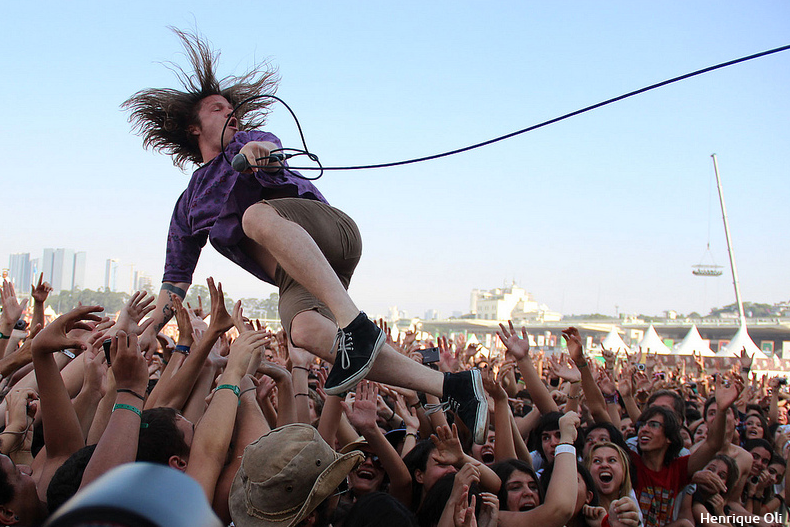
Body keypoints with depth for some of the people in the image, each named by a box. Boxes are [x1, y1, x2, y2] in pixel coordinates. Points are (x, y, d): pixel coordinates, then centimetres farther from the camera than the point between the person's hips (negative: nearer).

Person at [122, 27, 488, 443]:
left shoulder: (248, 142, 17)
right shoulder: (190, 206, 30)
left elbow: (272, 161, -10)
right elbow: (177, 275, 32)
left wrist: (257, 151, -34)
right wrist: (153, 328, 23)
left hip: (331, 231, -4)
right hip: (296, 281, 4)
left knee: (257, 215, -36)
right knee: (306, 332, -30)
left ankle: (355, 324, -49)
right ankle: (451, 387, -33)